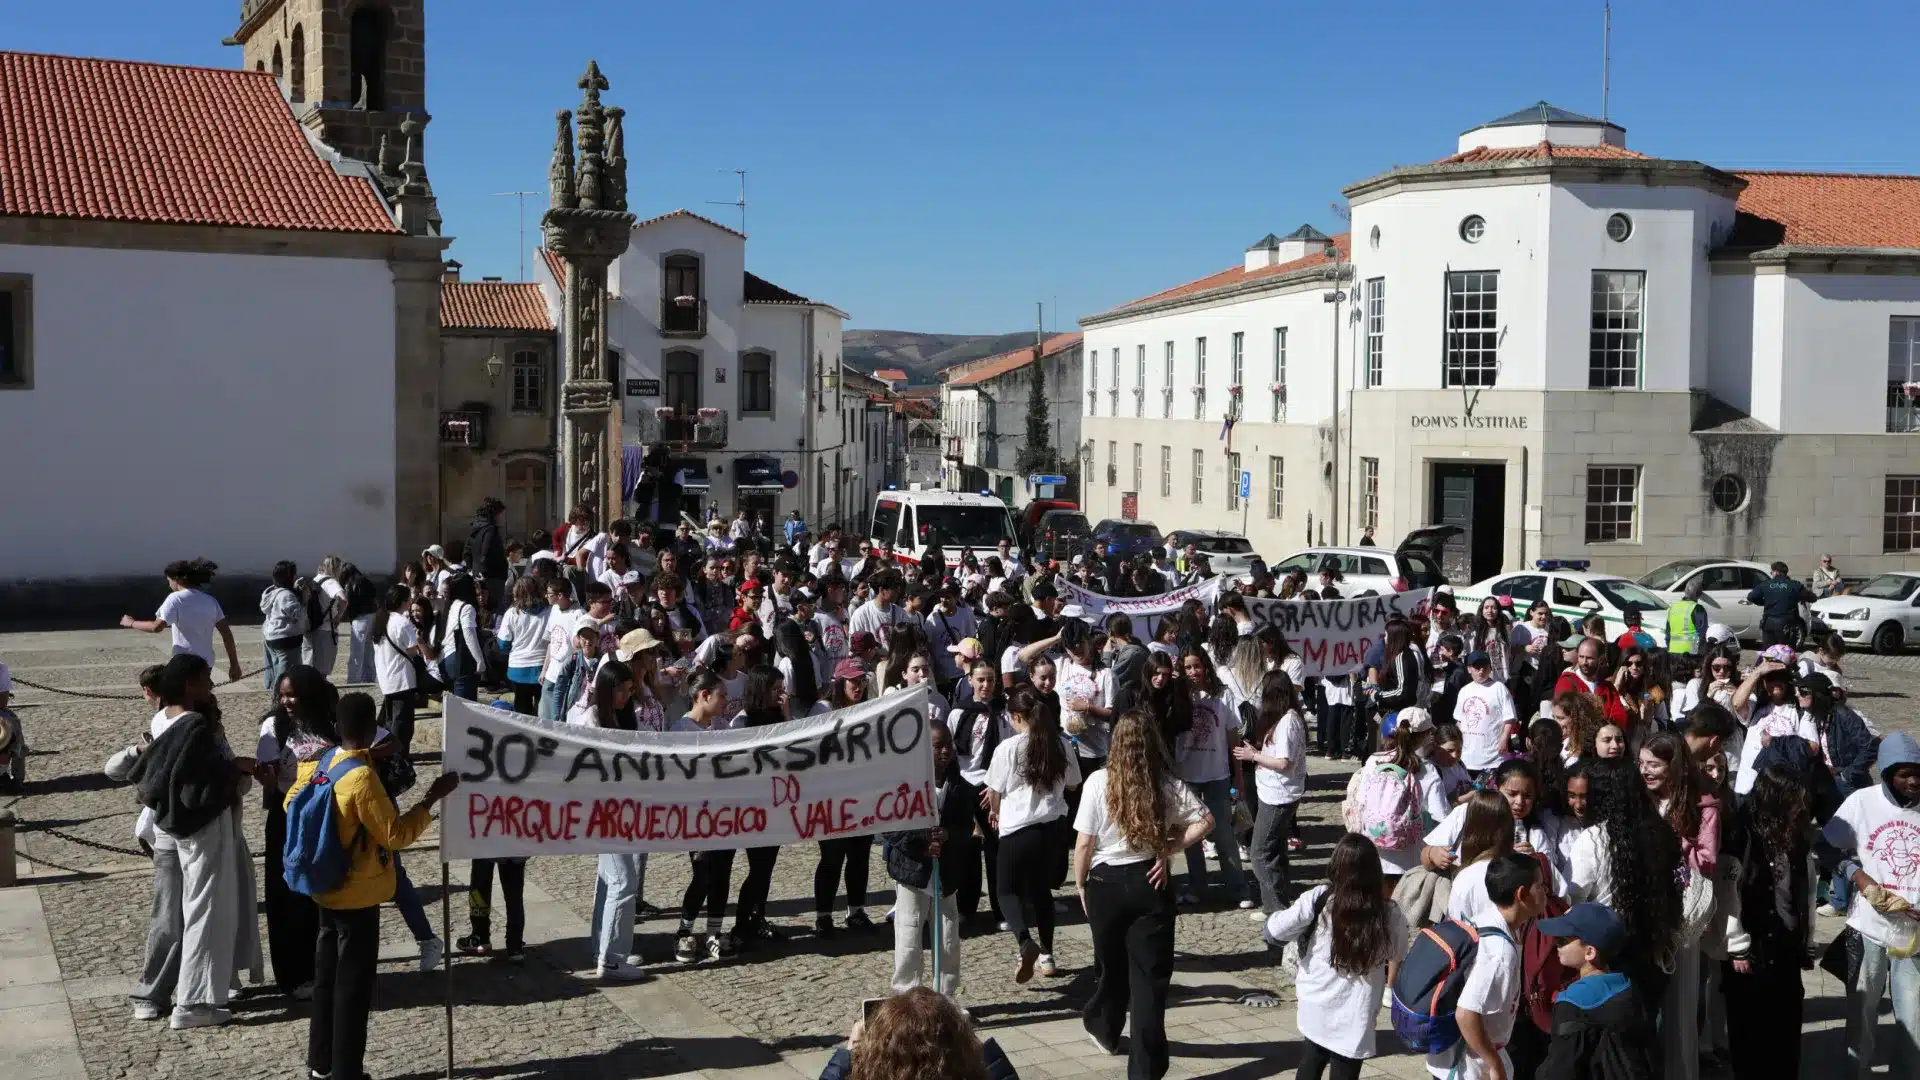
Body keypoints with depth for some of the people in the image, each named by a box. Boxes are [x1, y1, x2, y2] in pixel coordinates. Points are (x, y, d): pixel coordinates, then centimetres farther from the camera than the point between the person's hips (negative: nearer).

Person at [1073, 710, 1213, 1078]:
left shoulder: (1099, 782, -11)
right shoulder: (1169, 784, -5)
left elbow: (1084, 844, -8)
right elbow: (1205, 821, -6)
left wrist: (1080, 885, 5)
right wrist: (1169, 849, -4)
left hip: (1106, 882, 0)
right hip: (1151, 881, 1)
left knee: (1112, 965, 21)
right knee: (1150, 974, 4)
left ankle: (1104, 1029, 46)